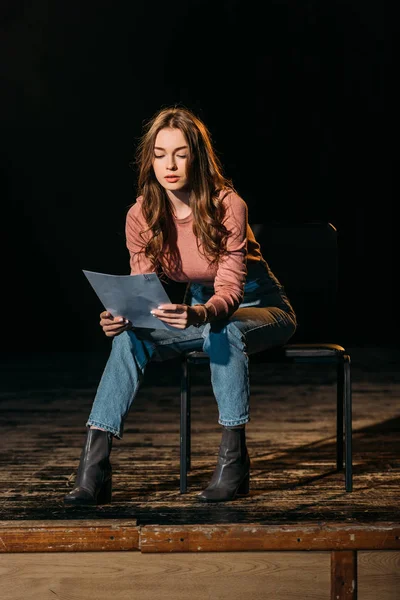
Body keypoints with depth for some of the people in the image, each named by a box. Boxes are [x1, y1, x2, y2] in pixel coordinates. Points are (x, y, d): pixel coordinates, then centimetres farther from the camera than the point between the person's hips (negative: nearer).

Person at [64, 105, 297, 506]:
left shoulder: (228, 206, -24)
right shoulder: (141, 216, -11)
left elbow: (230, 287, -30)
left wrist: (199, 315, -53)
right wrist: (121, 317, -32)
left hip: (260, 308, -4)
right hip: (201, 310, 4)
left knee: (223, 331, -38)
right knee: (129, 337, -23)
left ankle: (233, 462, -29)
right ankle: (93, 470, -29)